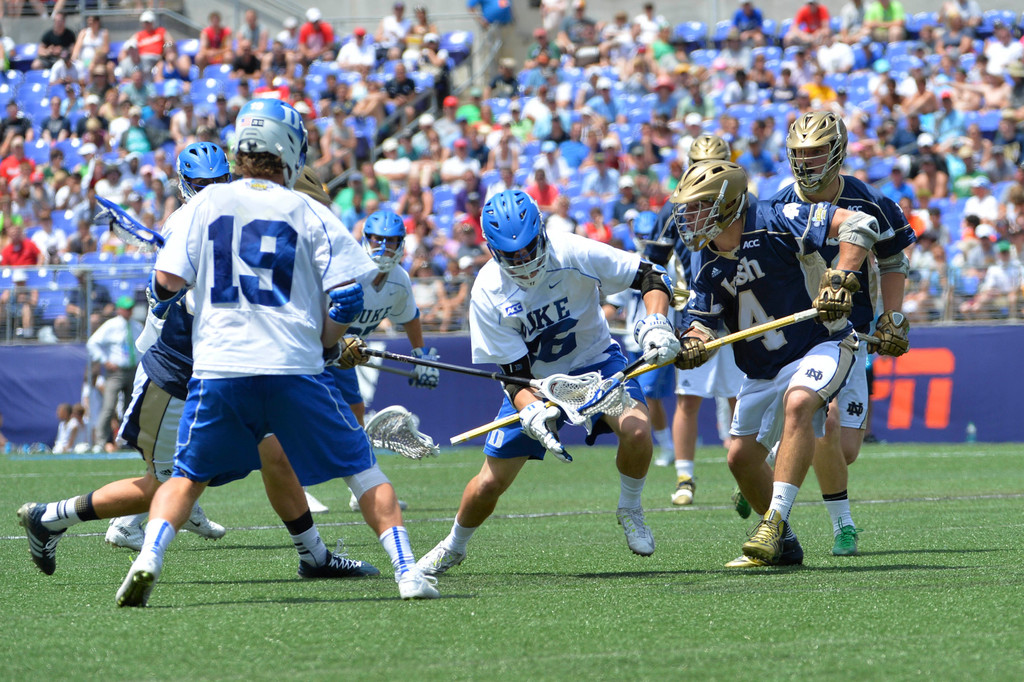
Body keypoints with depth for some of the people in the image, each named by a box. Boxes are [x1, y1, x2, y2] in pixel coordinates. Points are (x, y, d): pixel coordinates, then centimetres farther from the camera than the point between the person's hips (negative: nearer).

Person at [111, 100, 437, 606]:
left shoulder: (204, 205, 7)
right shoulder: (310, 214, 4)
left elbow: (168, 281, 1)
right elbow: (348, 297, -2)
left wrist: (162, 300, 23)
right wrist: (326, 344, 15)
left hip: (219, 369, 1)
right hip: (295, 369, -1)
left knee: (189, 476, 15)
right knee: (362, 469, 10)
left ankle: (148, 559, -6)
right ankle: (406, 570, 2)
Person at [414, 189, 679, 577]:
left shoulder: (574, 255, -26)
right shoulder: (488, 294, -22)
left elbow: (651, 276, -18)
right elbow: (514, 372, -20)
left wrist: (655, 324, -37)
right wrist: (533, 414, -39)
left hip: (594, 361, -1)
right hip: (535, 380, 1)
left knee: (636, 431, -31)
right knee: (489, 484, -1)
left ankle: (629, 510, -1)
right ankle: (454, 546, 31)